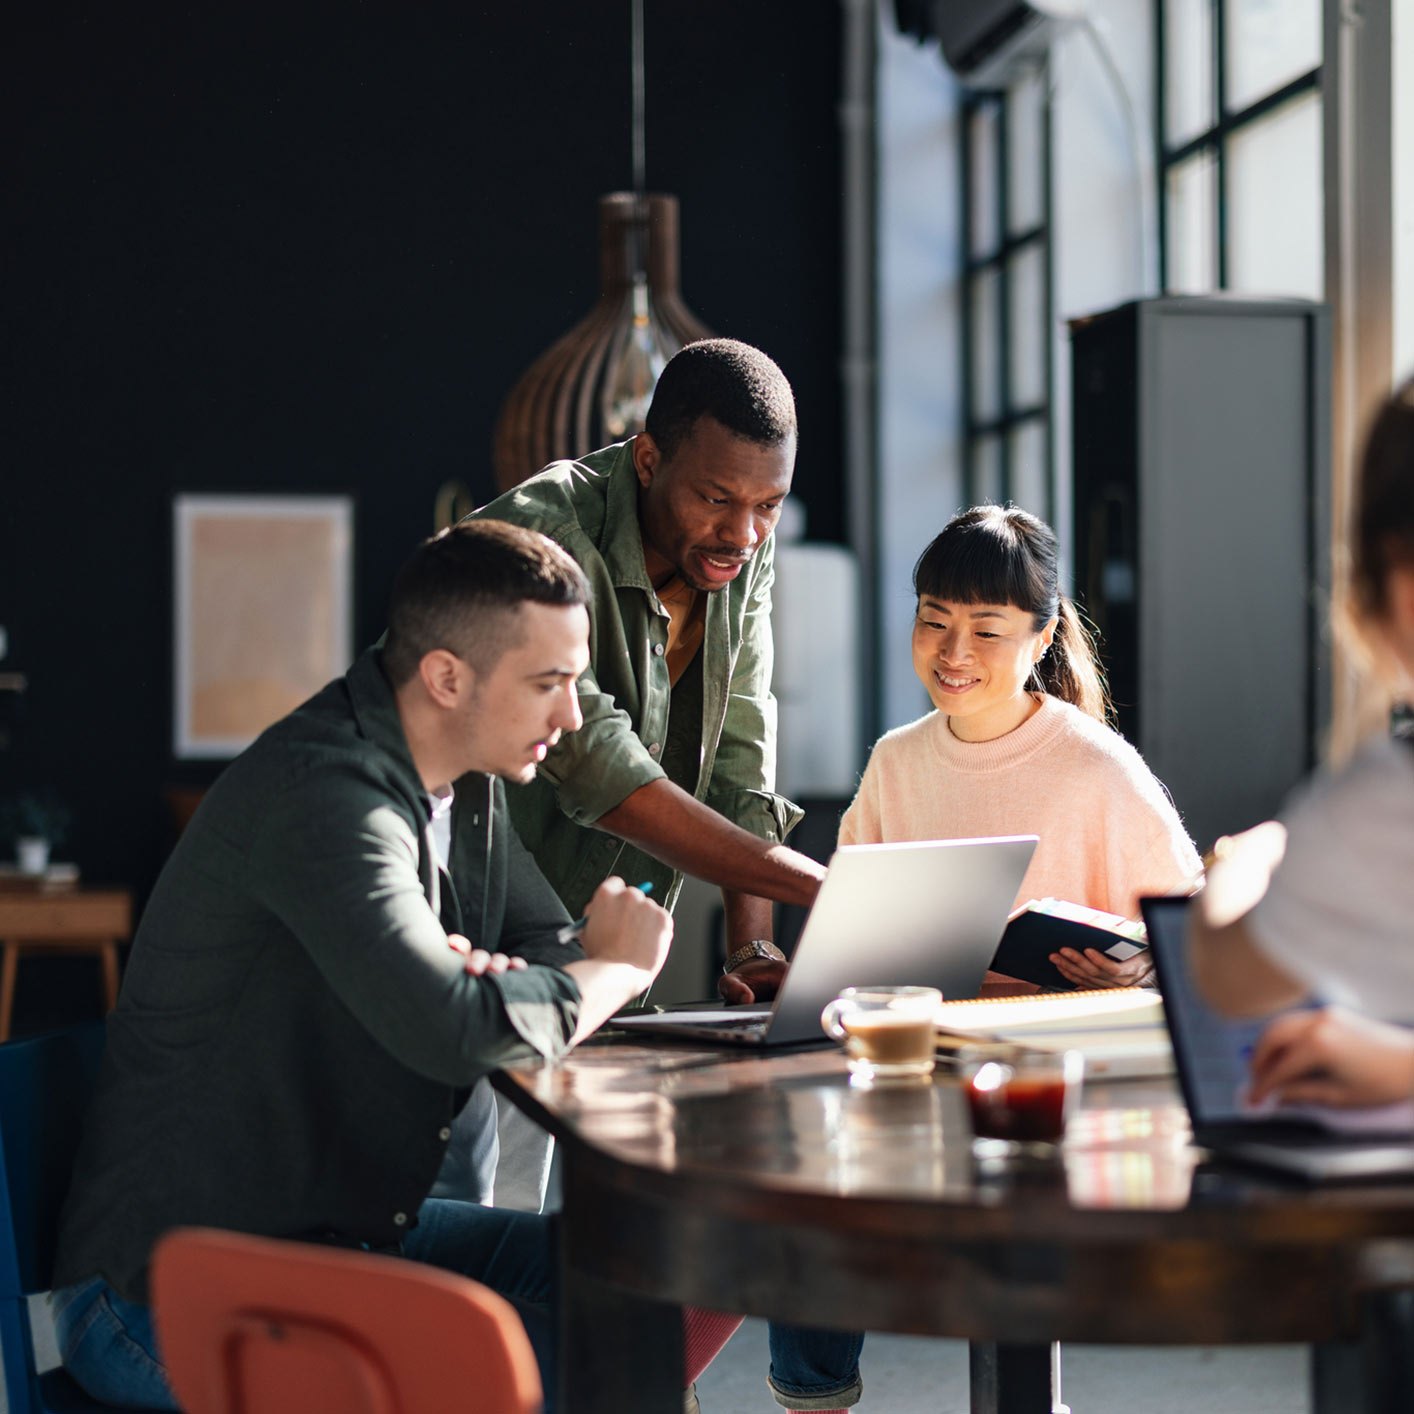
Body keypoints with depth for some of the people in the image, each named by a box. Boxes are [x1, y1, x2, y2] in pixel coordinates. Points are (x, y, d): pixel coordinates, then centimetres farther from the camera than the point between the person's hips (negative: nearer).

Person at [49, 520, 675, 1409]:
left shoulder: (469, 784, 7)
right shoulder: (325, 796, -24)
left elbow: (557, 956, 11)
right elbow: (454, 1030, -35)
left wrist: (485, 979, -14)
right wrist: (619, 967, -15)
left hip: (346, 1231, 9)